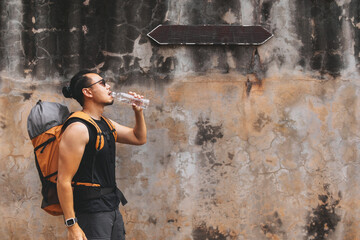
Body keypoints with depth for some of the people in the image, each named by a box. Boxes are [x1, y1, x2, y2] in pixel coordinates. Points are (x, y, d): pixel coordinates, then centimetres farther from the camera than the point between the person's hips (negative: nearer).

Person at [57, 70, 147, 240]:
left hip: (112, 207, 9)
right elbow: (64, 180, -19)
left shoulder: (106, 124, 14)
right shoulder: (78, 128, -15)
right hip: (91, 211, -9)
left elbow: (139, 138, 29)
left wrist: (138, 111, 10)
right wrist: (71, 225, -23)